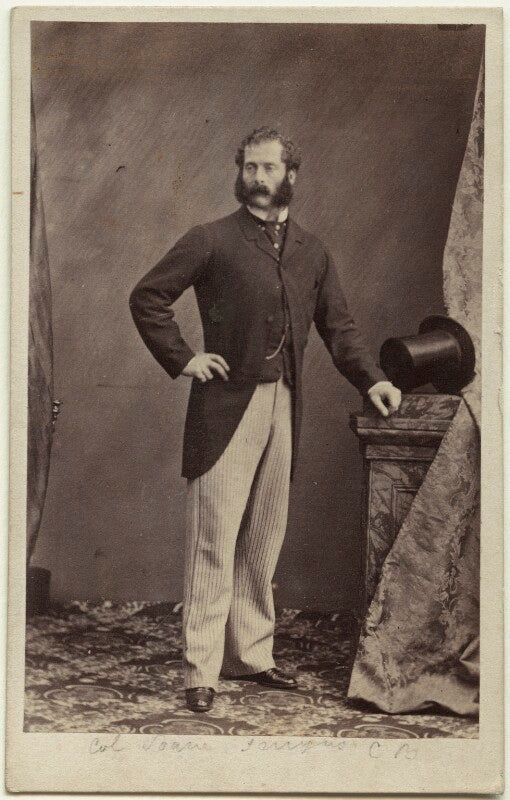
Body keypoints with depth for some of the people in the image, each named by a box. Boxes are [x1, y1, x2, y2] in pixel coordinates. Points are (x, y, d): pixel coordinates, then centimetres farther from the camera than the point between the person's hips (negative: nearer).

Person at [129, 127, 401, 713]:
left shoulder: (312, 253, 15)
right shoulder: (212, 240, 0)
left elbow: (338, 326, 18)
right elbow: (146, 298, 1)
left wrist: (371, 379, 5)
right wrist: (182, 359, -7)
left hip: (284, 406, 5)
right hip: (226, 406, -5)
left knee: (263, 543, 11)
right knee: (214, 542, -5)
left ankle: (251, 656, 22)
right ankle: (200, 670, 1)